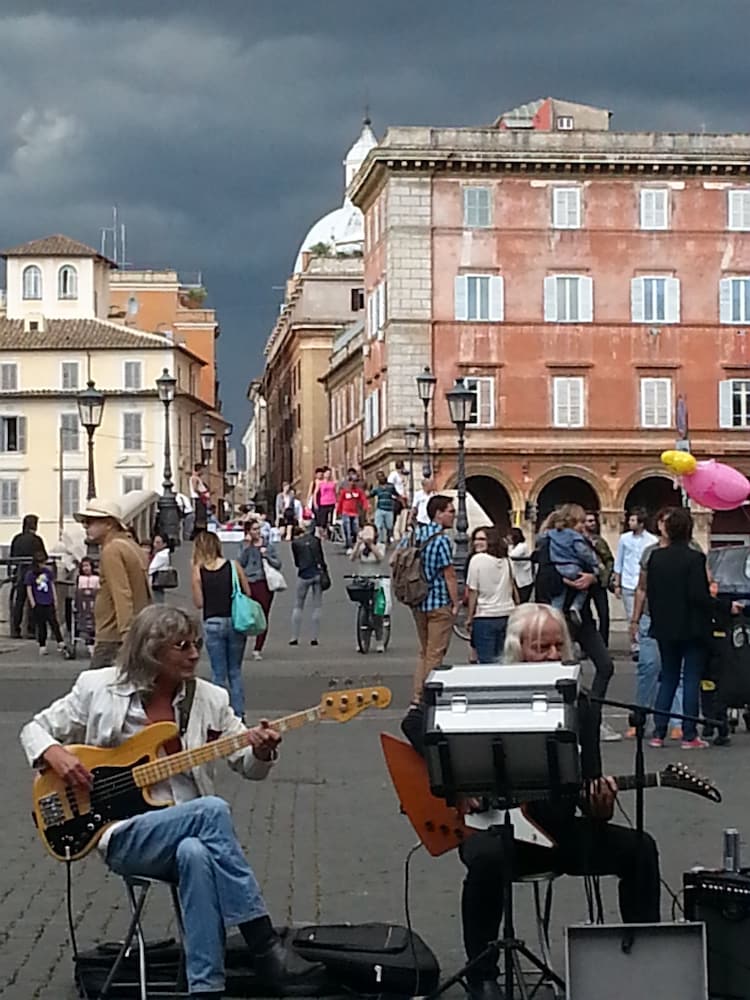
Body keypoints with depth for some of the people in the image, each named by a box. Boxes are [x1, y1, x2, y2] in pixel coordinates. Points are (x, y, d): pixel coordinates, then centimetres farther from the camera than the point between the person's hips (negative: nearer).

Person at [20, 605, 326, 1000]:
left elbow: (249, 766, 9)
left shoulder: (210, 699, 7)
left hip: (190, 831, 3)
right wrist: (55, 754, -12)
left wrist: (261, 750, -15)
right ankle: (265, 948, -29)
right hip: (123, 835, -2)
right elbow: (35, 729, 11)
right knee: (212, 809, -32)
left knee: (195, 853, -37)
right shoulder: (98, 688, 1)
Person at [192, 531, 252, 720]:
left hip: (212, 624, -1)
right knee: (235, 672, 14)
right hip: (235, 621, 2)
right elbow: (248, 593, 1)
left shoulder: (198, 571, -5)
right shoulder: (233, 566, -2)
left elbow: (199, 603, -4)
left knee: (219, 674, 8)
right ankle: (239, 714, 12)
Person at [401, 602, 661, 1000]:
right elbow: (415, 723, -4)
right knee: (486, 859, -37)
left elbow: (588, 788, 4)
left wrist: (600, 806, -22)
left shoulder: (580, 707, 5)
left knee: (638, 848, -16)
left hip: (559, 829, 4)